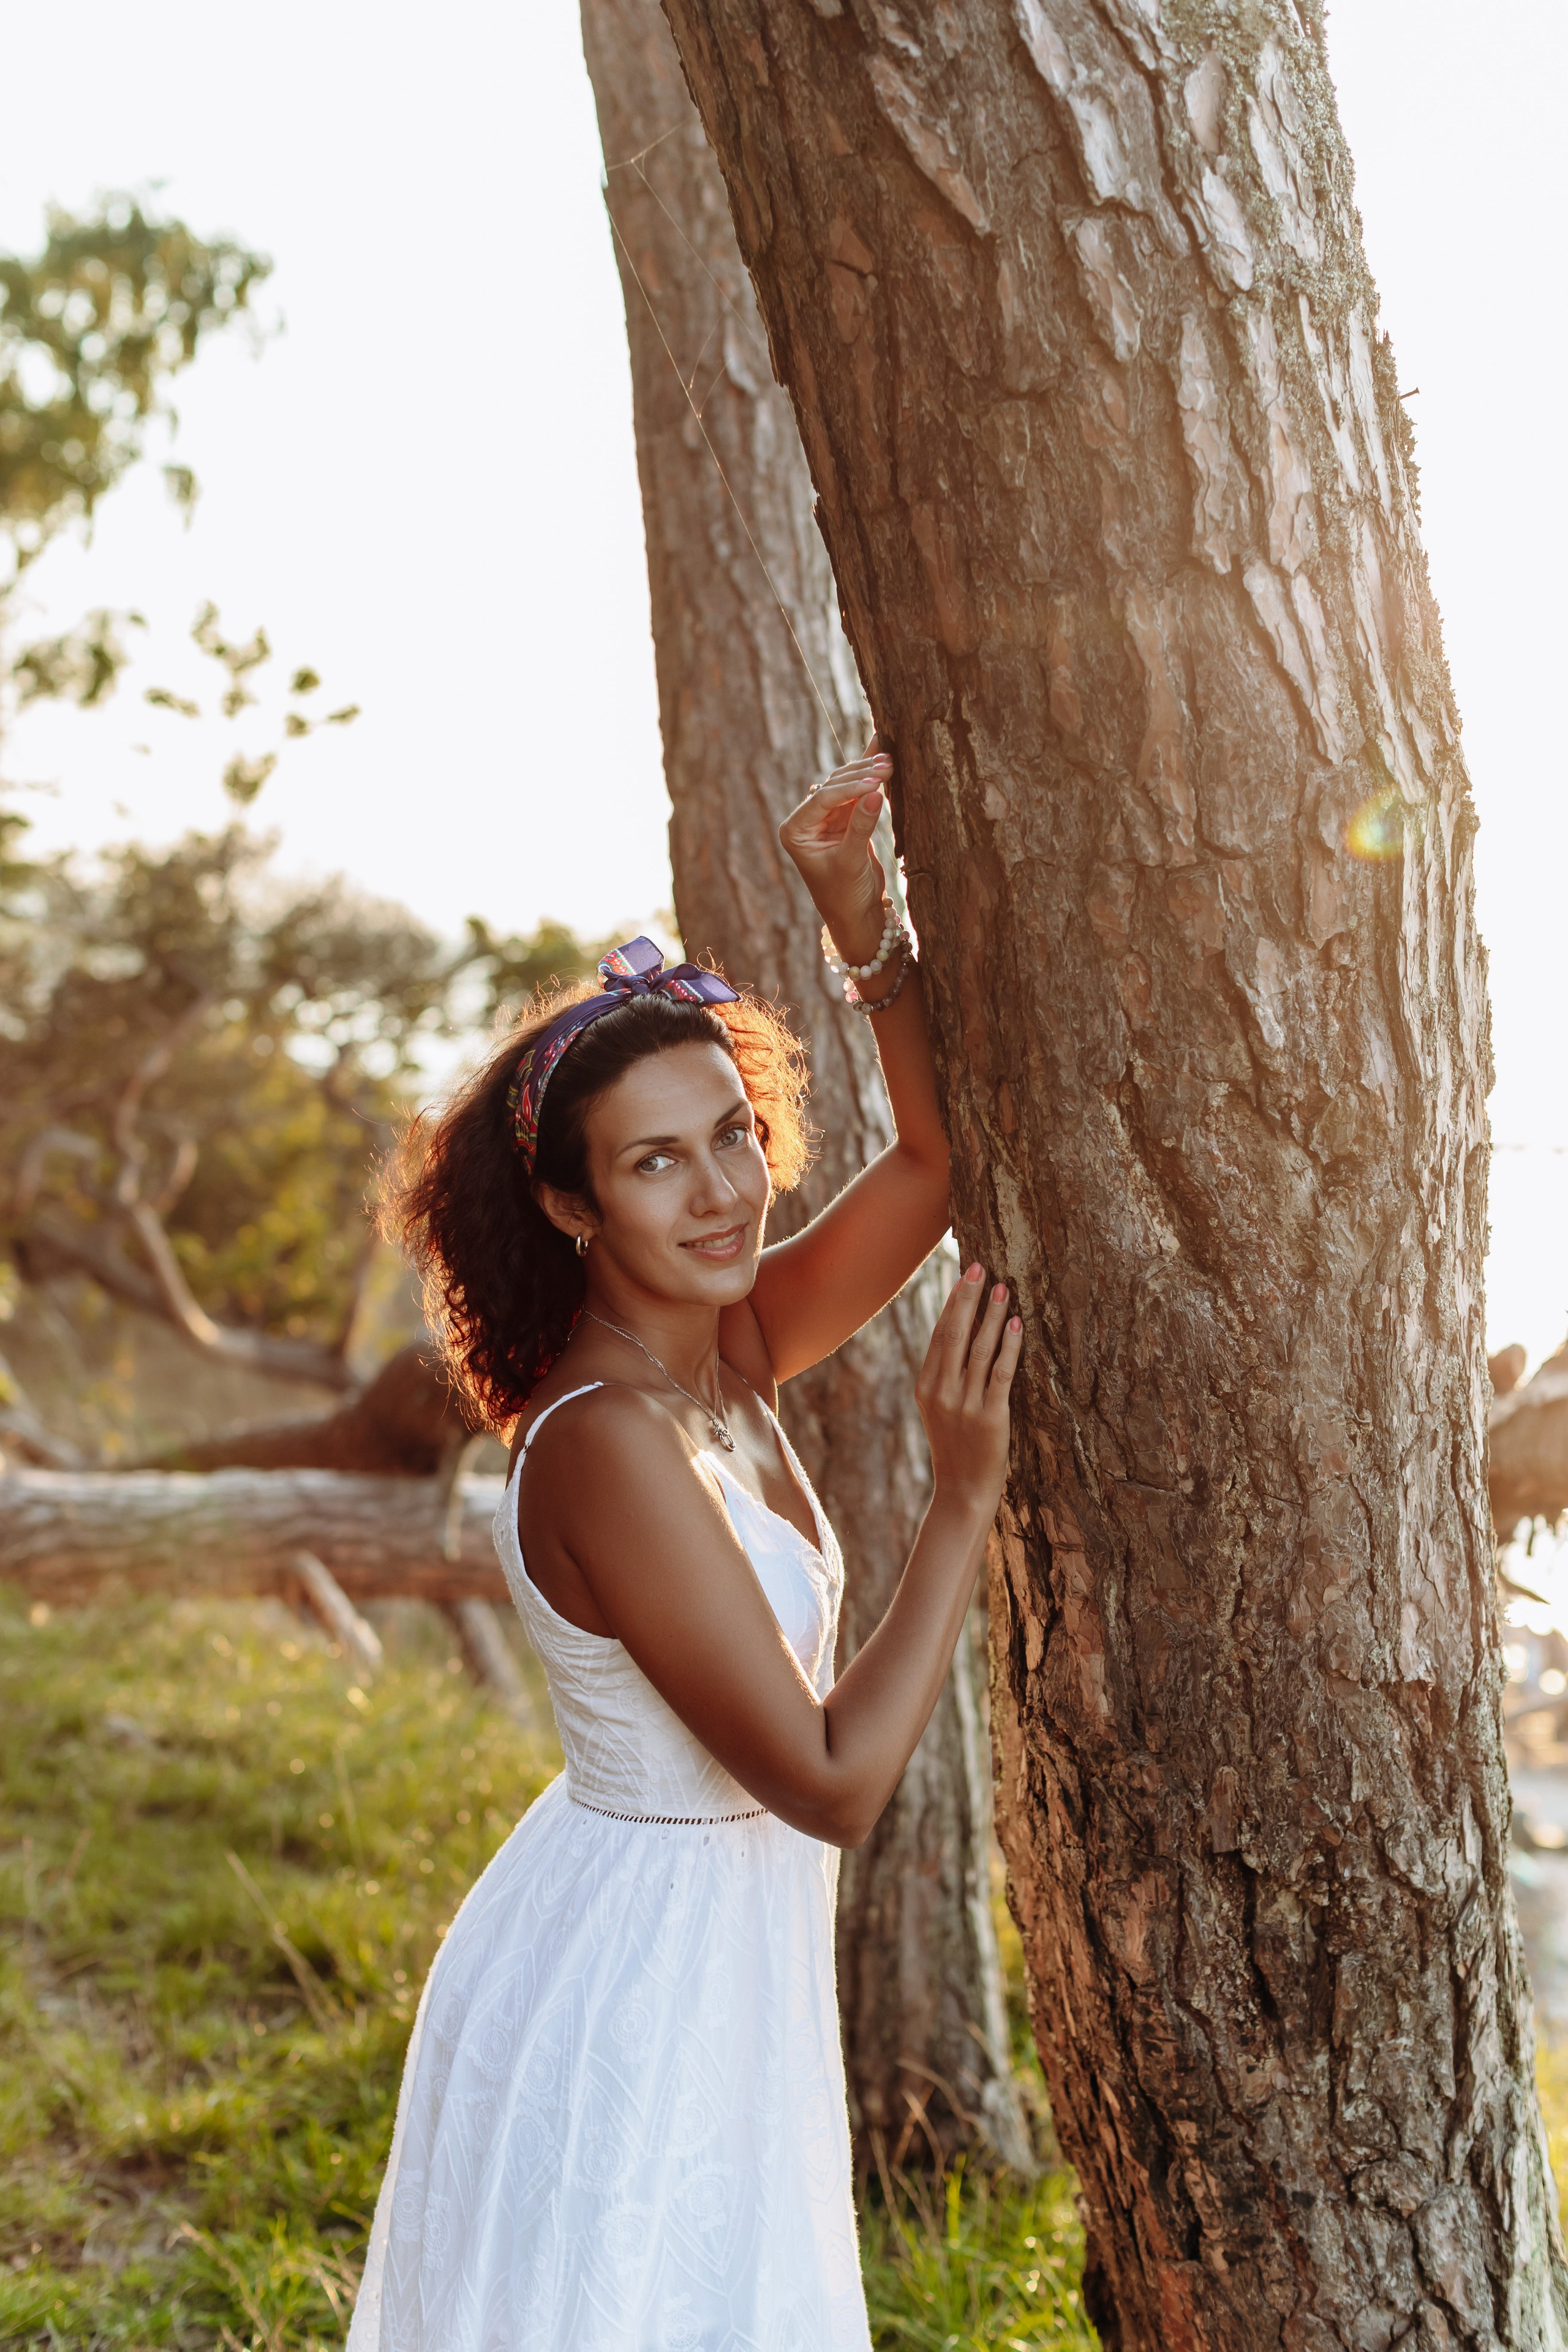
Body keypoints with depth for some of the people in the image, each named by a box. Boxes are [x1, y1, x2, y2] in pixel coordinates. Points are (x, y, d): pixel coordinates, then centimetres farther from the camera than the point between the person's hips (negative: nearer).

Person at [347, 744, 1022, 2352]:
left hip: (707, 1962, 9)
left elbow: (938, 1158, 2)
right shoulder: (608, 1445, -28)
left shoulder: (724, 1353, -3)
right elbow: (834, 1783, -27)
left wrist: (860, 915, -9)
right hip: (629, 1992, -9)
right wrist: (964, 1498, -24)